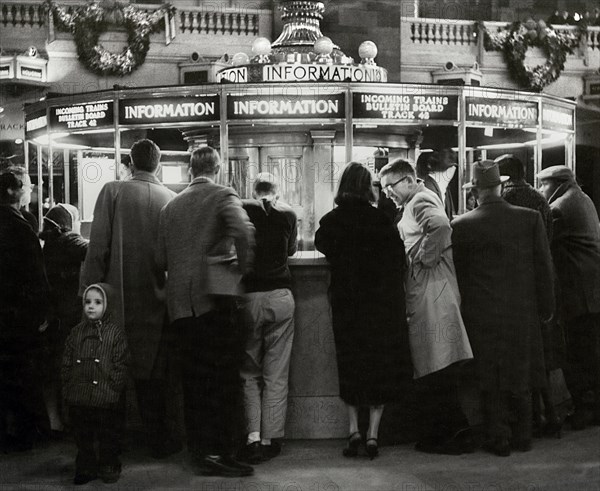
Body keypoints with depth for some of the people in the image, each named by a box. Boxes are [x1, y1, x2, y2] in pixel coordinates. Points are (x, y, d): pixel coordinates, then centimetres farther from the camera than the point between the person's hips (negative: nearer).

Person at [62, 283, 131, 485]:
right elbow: (67, 363, 10)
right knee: (82, 436, 11)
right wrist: (67, 388, 3)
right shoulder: (76, 332, 7)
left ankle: (109, 466, 22)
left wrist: (114, 388, -12)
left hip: (105, 399, -4)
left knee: (107, 435, 7)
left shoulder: (115, 332, -4)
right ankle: (86, 467, 24)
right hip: (78, 398, 4)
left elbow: (121, 364, -6)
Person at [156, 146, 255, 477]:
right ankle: (219, 453, -1)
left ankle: (199, 452, 15)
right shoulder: (223, 196, -2)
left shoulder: (171, 206, 12)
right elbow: (243, 232, -21)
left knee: (194, 380, 10)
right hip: (215, 298, -5)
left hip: (181, 304, 5)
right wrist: (242, 267, -6)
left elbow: (161, 259, 10)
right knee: (223, 378, 0)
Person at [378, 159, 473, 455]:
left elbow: (440, 226, -29)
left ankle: (454, 434, -3)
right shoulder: (416, 204, 23)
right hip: (422, 295, 10)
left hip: (431, 295, -10)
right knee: (435, 373, 12)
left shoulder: (421, 201, -9)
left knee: (436, 371, -7)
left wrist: (425, 256, -19)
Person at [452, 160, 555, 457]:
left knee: (491, 380, 9)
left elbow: (458, 273, -1)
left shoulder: (461, 226, -9)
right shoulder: (530, 218, -6)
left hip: (482, 317, -2)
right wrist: (545, 308, 8)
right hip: (523, 313, 2)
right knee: (521, 378, 15)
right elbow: (544, 267, -2)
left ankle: (499, 439, 14)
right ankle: (523, 437, 24)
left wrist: (466, 307, 12)